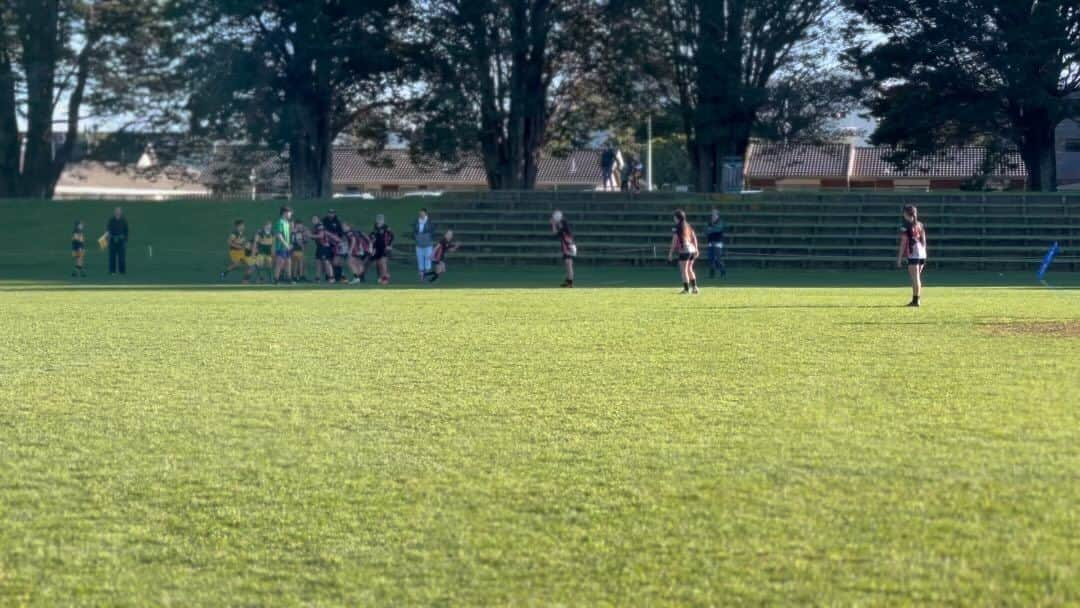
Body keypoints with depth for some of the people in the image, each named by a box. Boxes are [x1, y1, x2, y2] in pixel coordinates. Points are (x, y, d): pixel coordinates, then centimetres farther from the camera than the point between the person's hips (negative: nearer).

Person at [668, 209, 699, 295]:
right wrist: (696, 249, 20)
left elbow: (674, 240, -10)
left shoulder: (677, 227, -8)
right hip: (692, 249, 7)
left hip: (684, 250, -7)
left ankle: (686, 289, -3)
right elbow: (694, 238, 14)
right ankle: (694, 287, 15)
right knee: (689, 269, 18)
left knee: (684, 270, -1)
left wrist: (671, 253, -7)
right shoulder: (688, 226, 12)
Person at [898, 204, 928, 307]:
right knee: (917, 278, 15)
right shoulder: (920, 225, 11)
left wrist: (899, 258, -5)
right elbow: (924, 241, 13)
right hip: (922, 254, 6)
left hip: (913, 255, -6)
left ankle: (916, 300, -6)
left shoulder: (905, 226, -7)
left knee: (915, 278, -5)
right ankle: (916, 300, 18)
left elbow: (903, 243, -8)